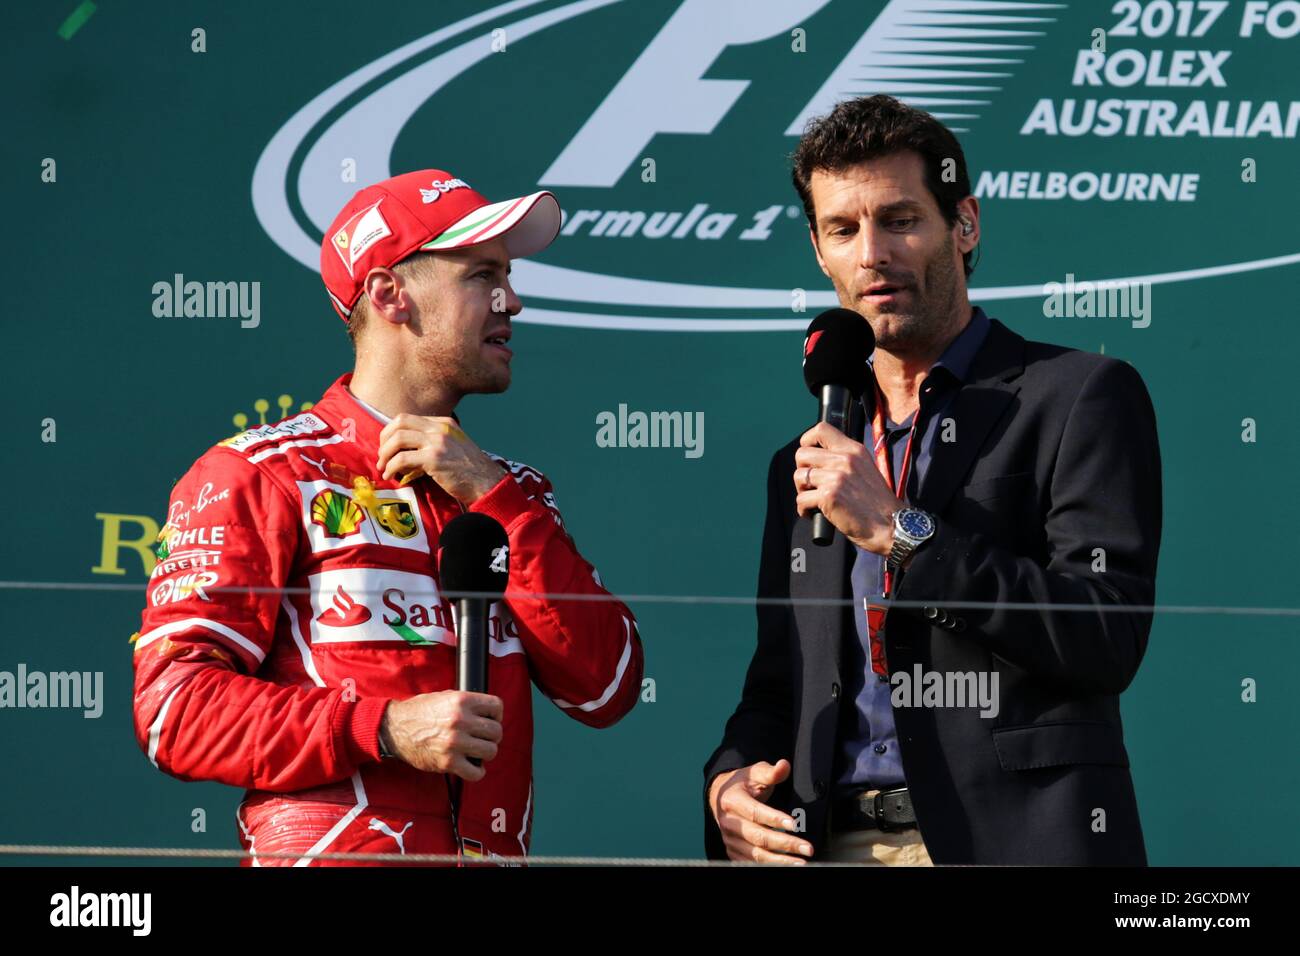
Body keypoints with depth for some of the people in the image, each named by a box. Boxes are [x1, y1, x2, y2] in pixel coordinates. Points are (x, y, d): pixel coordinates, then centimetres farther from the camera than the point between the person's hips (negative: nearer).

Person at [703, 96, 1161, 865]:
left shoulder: (1084, 398, 2)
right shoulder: (803, 466, 19)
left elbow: (1108, 641, -9)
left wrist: (902, 534, -11)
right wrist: (729, 782, 2)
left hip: (1011, 839, -5)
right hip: (834, 845, 5)